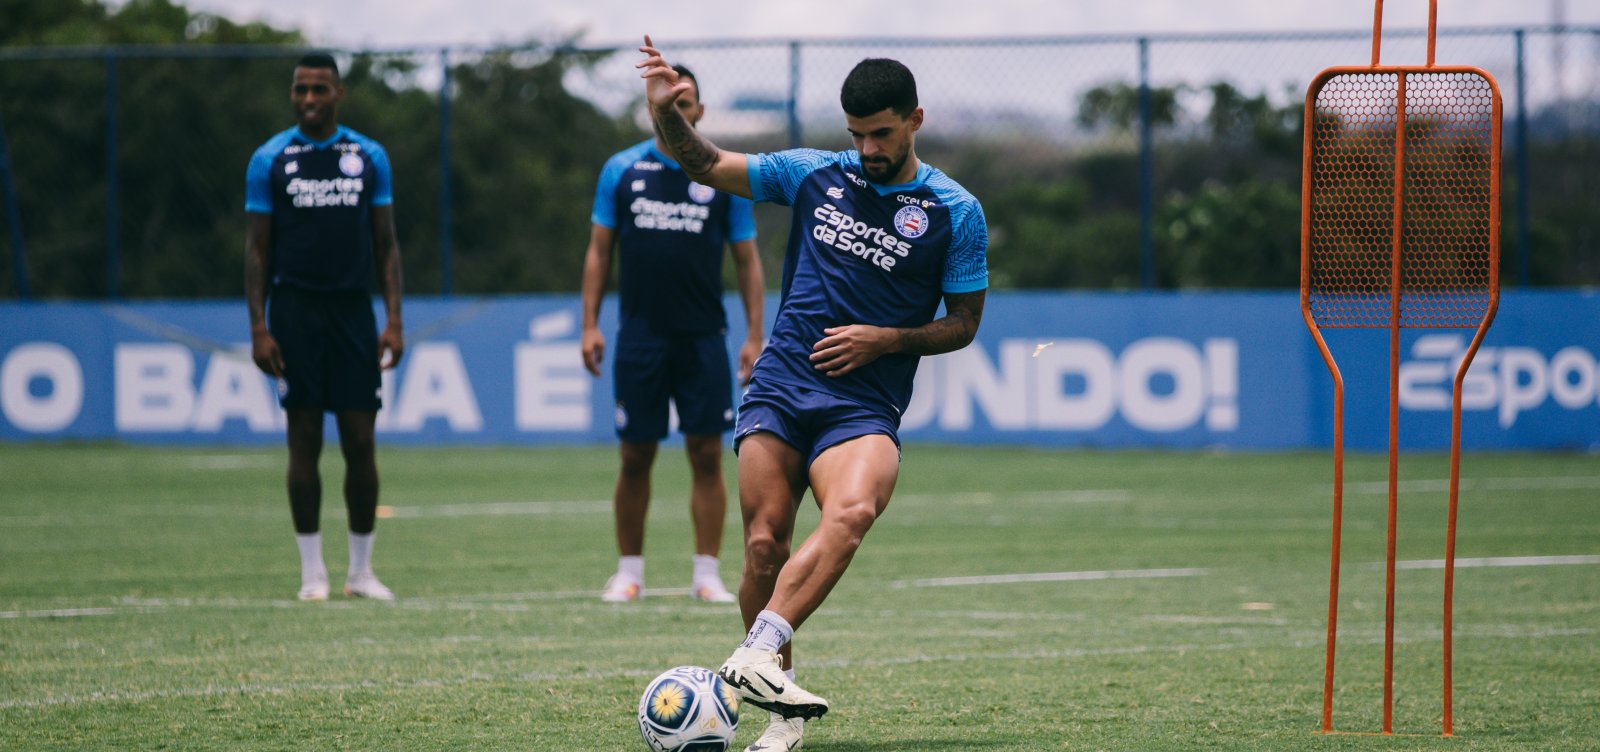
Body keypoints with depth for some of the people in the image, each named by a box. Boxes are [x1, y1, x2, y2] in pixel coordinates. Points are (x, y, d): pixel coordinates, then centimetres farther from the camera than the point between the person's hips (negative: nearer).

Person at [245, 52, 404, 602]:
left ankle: (362, 571, 10)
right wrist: (259, 328, -6)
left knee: (360, 442, 0)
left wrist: (393, 321, 1)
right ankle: (312, 572, 5)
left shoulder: (369, 157, 7)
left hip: (353, 310, 2)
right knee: (304, 439, 0)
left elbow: (385, 245, 10)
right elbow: (257, 249, 2)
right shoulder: (270, 160, 2)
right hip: (295, 310, -2)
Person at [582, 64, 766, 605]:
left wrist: (754, 336, -1)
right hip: (640, 335, 0)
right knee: (635, 456, 3)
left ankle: (706, 574, 3)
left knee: (706, 454, -2)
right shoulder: (622, 169, 4)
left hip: (703, 337, 0)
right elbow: (599, 251, 8)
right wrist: (590, 325, 0)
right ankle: (629, 571, 12)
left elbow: (747, 260, 6)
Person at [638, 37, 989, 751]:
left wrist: (883, 339, -6)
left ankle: (757, 653, -43)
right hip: (779, 388, 3)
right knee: (764, 544, -9)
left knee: (852, 511, -32)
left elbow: (963, 323, 9)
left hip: (864, 405, -3)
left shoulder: (955, 211, 3)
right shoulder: (813, 174, 10)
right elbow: (706, 165, 19)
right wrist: (665, 111, -1)